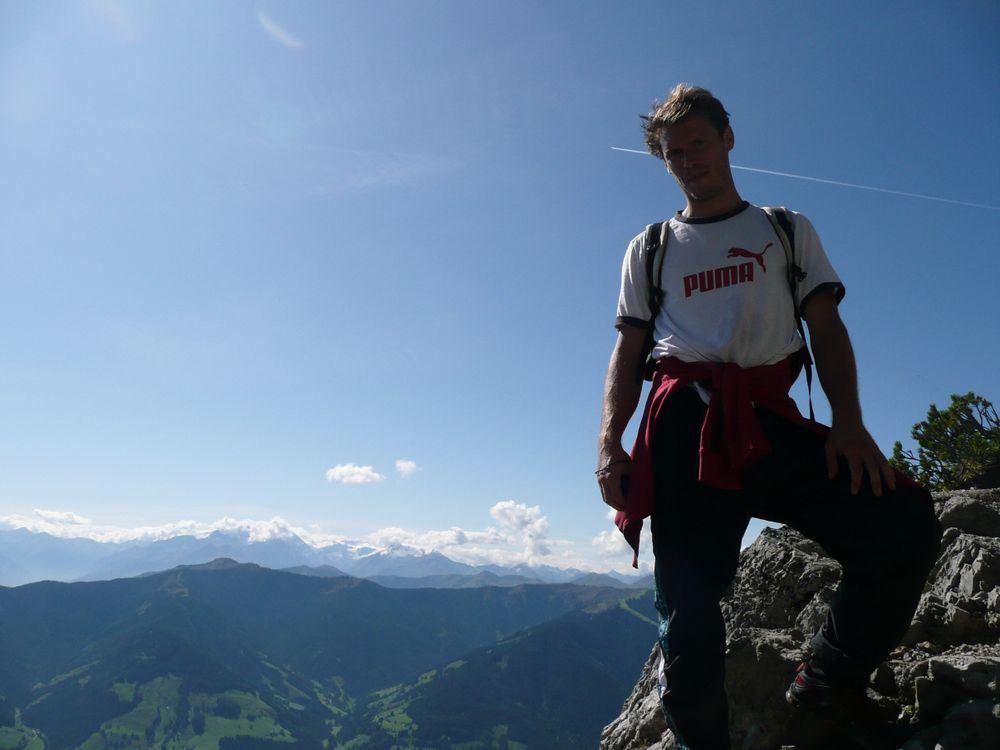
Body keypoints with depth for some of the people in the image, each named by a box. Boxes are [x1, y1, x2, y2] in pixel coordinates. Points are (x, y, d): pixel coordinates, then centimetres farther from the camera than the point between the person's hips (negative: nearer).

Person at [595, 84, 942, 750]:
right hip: (684, 425, 0)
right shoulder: (649, 249, 21)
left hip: (771, 421, 1)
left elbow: (827, 328, 12)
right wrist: (609, 445, -1)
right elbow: (629, 355, 14)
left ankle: (830, 680, 5)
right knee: (688, 609, -8)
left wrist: (849, 420, -7)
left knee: (907, 520, -20)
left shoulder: (788, 230, 22)